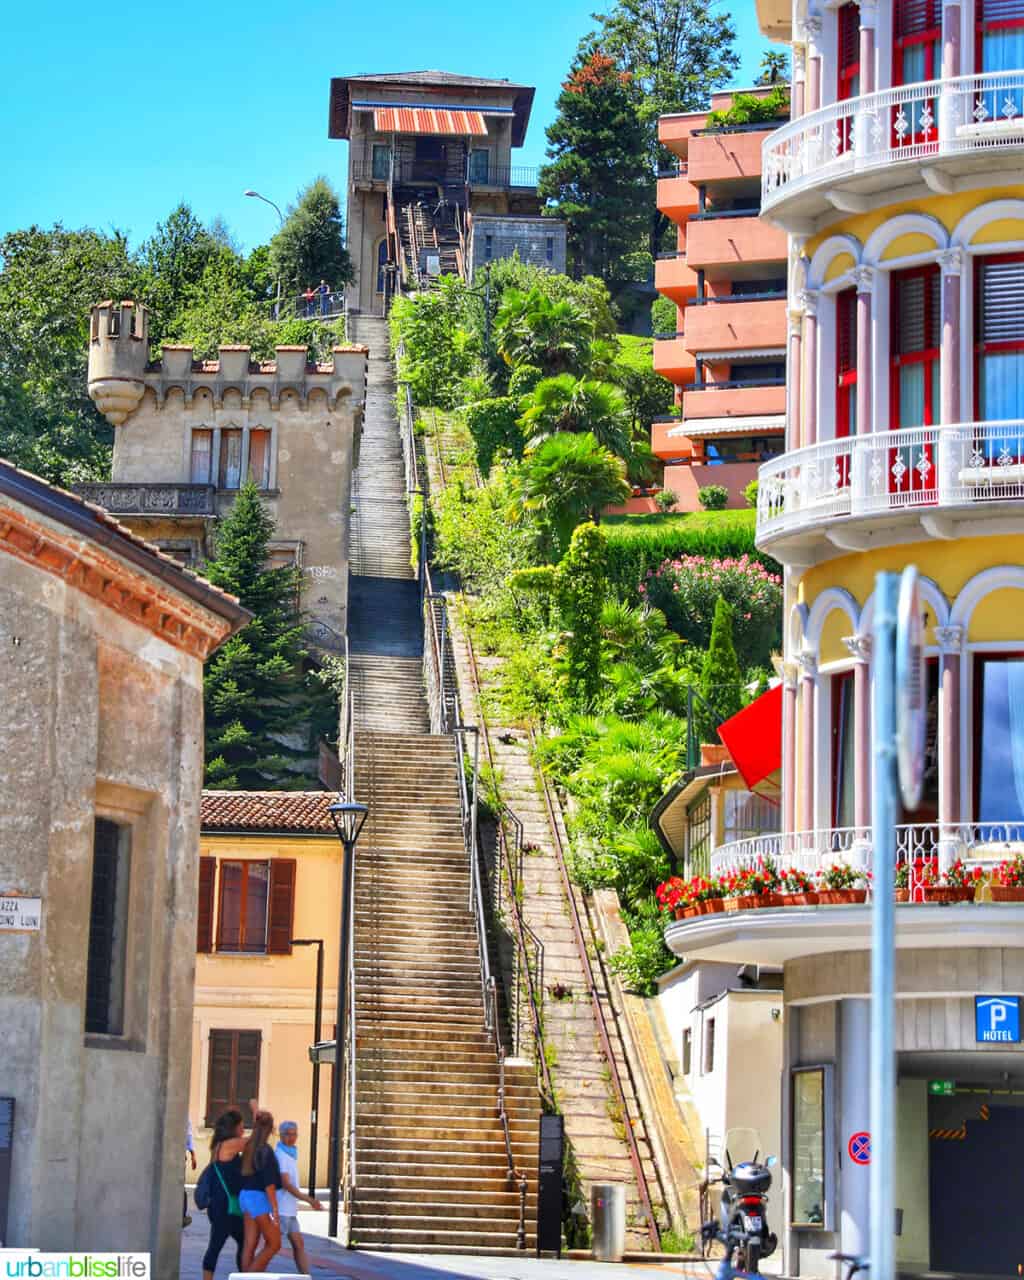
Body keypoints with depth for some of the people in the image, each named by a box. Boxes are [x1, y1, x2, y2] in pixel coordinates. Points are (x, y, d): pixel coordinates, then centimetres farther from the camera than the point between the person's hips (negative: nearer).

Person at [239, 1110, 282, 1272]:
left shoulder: (249, 1148, 6)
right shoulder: (265, 1151, -16)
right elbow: (269, 1183, -19)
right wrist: (274, 1209, -18)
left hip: (246, 1196, 8)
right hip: (260, 1198, -8)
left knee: (250, 1245, 7)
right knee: (273, 1244, 1)